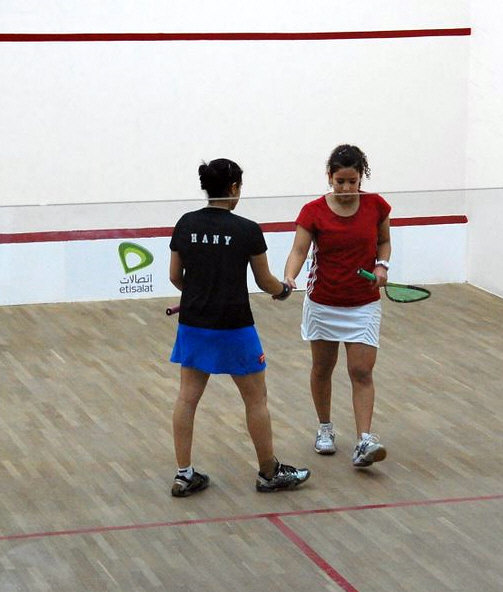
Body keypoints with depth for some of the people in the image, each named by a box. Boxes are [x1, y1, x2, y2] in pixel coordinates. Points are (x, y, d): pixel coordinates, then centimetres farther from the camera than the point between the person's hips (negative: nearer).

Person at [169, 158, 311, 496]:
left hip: (193, 324, 4)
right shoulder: (247, 230, -12)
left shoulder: (186, 224, -1)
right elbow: (265, 281, -3)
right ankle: (270, 473, 20)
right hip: (233, 328, -4)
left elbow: (175, 276, 7)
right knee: (256, 400, 10)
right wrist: (283, 290, 20)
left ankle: (184, 475, 11)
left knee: (187, 397, 10)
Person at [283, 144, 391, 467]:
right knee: (322, 368, 13)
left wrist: (382, 265, -9)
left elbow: (384, 241, 11)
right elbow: (299, 250, -19)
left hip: (364, 305, 0)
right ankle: (325, 428, 32)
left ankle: (364, 442, -14)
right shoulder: (314, 211, -10)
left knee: (362, 371, -9)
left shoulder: (376, 205, -4)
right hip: (323, 304, 0)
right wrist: (289, 278, -38)